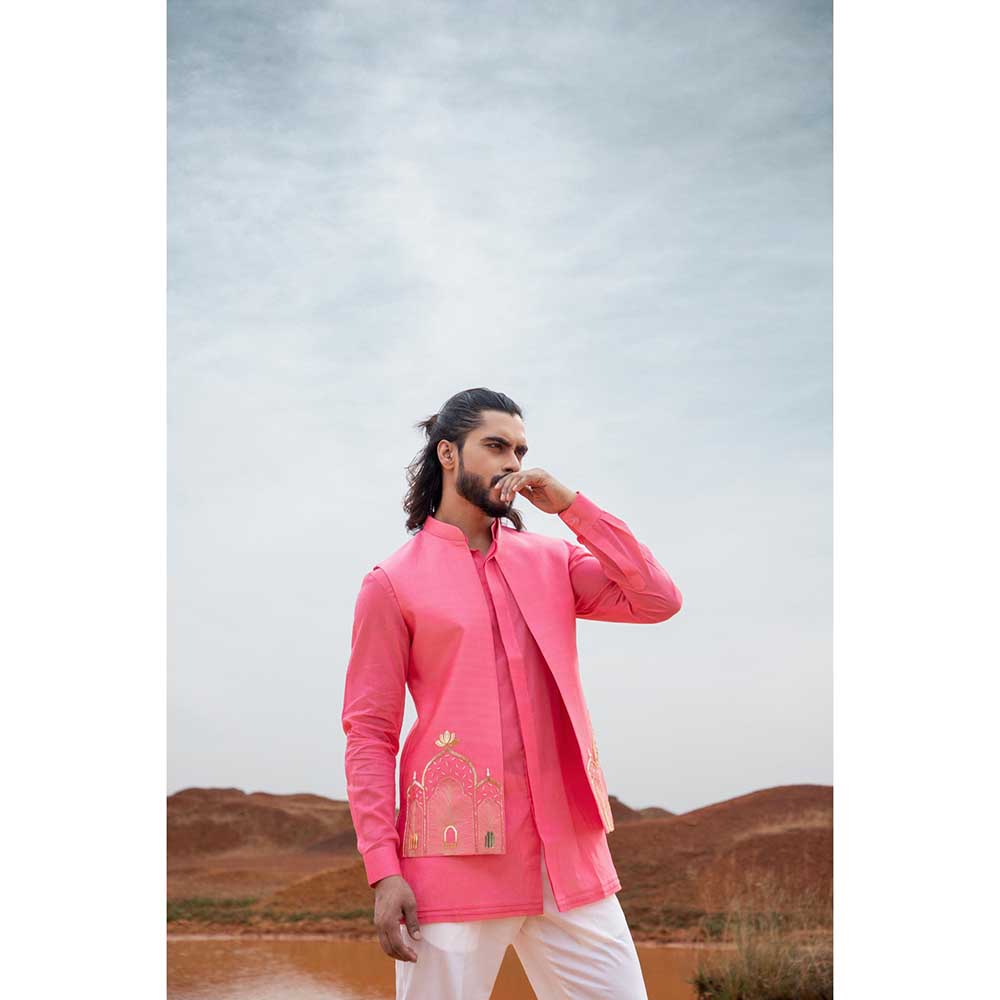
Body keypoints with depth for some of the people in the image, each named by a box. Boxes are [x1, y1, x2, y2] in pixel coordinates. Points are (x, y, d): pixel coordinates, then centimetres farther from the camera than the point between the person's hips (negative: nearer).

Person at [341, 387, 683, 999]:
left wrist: (570, 505, -1)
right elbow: (369, 734, -1)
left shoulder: (551, 560, 14)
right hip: (459, 855, -4)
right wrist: (383, 869, -10)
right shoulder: (394, 583, 2)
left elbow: (658, 601, 0)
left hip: (569, 856, 4)